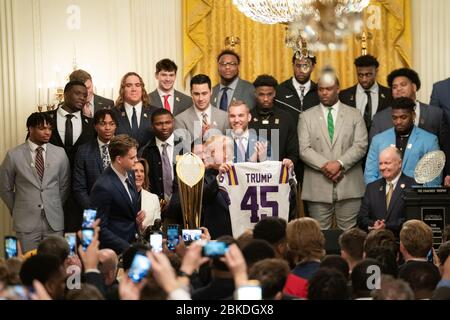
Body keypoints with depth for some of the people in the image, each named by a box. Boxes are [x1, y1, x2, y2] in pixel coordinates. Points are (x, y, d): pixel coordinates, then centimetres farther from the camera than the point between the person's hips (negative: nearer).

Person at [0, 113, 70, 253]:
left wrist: (55, 208, 12)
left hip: (54, 221, 2)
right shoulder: (14, 155, -3)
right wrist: (17, 210, 10)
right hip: (26, 222, -2)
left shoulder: (60, 153, 3)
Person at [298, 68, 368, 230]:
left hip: (349, 186, 0)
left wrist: (340, 163, -14)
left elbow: (361, 145, 0)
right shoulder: (306, 117, 10)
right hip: (317, 187, 0)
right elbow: (304, 149, 0)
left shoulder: (354, 115, 11)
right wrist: (325, 166, -14)